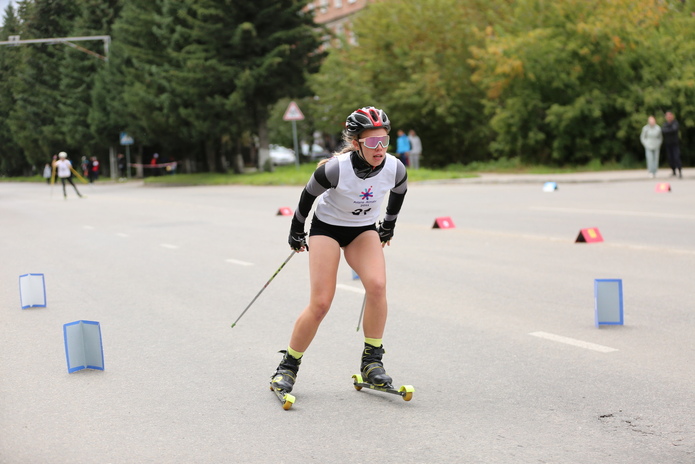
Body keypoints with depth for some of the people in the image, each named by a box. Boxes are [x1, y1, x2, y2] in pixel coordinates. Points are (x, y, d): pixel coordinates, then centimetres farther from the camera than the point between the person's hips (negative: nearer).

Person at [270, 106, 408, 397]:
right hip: (327, 227, -3)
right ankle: (289, 365, 9)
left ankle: (372, 361, -11)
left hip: (365, 230, 3)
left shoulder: (395, 169, -19)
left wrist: (388, 226, 21)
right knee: (320, 303, -11)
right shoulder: (335, 169, -30)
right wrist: (296, 231, 4)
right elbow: (308, 195, -9)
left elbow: (399, 193, 6)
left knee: (377, 285, -25)